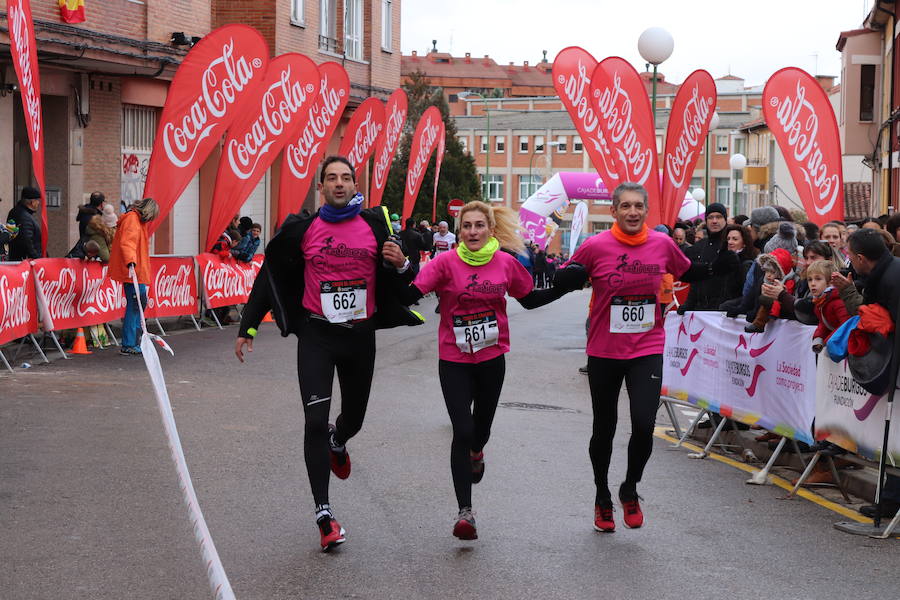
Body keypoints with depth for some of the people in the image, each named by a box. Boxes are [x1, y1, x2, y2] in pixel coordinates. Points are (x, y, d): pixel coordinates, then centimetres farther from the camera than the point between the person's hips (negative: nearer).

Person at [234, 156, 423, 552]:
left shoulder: (375, 225, 1)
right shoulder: (302, 229, -2)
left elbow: (396, 287, 8)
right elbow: (270, 277, 7)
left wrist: (400, 265, -16)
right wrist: (248, 327, 3)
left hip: (360, 334, 2)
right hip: (317, 334, -2)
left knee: (354, 419, 16)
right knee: (315, 421, -12)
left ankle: (337, 442, 55)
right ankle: (323, 513, -6)